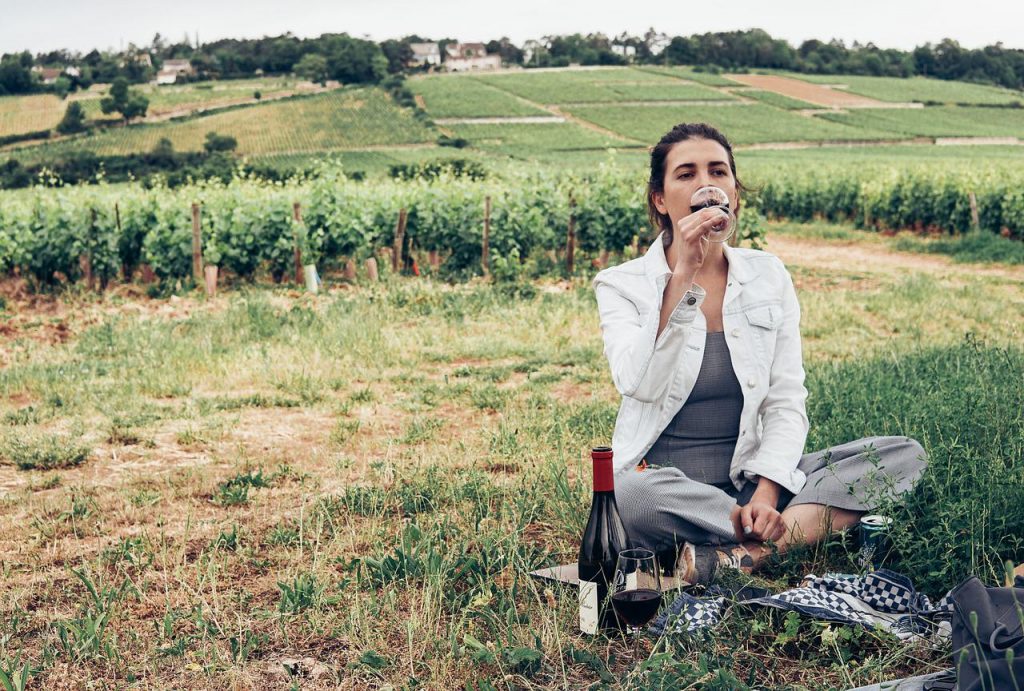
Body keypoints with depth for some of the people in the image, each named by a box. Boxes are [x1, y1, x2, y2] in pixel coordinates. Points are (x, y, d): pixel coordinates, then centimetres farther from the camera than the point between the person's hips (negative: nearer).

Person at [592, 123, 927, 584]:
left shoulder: (768, 276, 6)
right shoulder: (623, 284, -2)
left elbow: (786, 403, 1)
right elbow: (640, 385, -21)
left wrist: (765, 493, -16)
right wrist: (683, 274, -23)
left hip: (750, 482, 4)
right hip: (662, 484, -3)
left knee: (904, 454, -15)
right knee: (629, 494, -40)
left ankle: (743, 555, -27)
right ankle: (812, 526, -21)